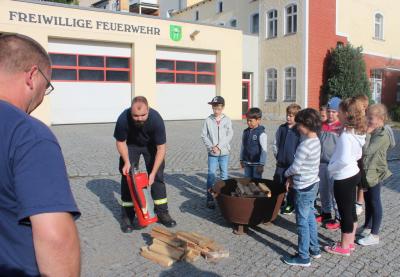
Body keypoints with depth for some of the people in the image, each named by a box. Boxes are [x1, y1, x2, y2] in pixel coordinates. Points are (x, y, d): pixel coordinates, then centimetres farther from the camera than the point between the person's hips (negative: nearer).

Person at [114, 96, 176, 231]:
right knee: (127, 176, -7)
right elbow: (120, 142, -15)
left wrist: (153, 172, -31)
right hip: (131, 145, 0)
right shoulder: (123, 119, -35)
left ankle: (162, 212, 8)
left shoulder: (156, 119, -36)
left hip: (151, 145, 0)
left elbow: (161, 148, -28)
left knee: (157, 176, -4)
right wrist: (127, 162, -27)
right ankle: (127, 217, 2)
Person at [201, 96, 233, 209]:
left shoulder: (227, 120, -1)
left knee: (224, 174, 11)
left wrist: (219, 146, -13)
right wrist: (211, 147, -12)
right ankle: (210, 198, 2)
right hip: (212, 153, -1)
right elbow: (204, 135, -1)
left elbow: (229, 135, -6)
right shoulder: (208, 120, -2)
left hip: (224, 152, 1)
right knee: (211, 175, -2)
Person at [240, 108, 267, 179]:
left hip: (256, 163, -5)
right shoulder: (245, 132, 4)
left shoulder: (261, 133, -13)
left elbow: (264, 150, -12)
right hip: (247, 163, 5)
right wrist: (241, 159, 14)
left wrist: (261, 164, -13)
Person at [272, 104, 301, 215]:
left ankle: (290, 206, 22)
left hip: (293, 163, -4)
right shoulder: (281, 128, 4)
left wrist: (296, 159, -10)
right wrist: (277, 156, 7)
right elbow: (275, 143, 13)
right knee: (278, 184, 10)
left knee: (291, 185, 8)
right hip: (280, 163, 4)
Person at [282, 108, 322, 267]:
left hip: (304, 188, -9)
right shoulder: (316, 140, 4)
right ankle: (314, 249, 34)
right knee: (310, 217, 21)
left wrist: (286, 174, 0)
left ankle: (303, 257, 13)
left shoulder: (305, 145, -25)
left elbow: (295, 167, -21)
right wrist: (292, 177, 7)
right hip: (313, 183, 9)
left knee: (302, 222, 2)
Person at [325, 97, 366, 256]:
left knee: (345, 212, 4)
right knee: (351, 210, 19)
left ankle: (344, 247, 18)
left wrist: (331, 167, -16)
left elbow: (344, 160, -33)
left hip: (343, 178, -9)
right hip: (353, 174, 9)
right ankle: (350, 243, 33)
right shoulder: (358, 132, 3)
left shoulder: (346, 135, -25)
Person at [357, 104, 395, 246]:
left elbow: (367, 150, -27)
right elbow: (363, 149, 13)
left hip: (375, 173, -9)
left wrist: (367, 134, -22)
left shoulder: (382, 135, -21)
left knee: (375, 202, 1)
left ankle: (374, 235, 12)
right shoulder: (373, 131, 7)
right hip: (366, 172, 9)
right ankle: (367, 227, 35)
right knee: (368, 201, 19)